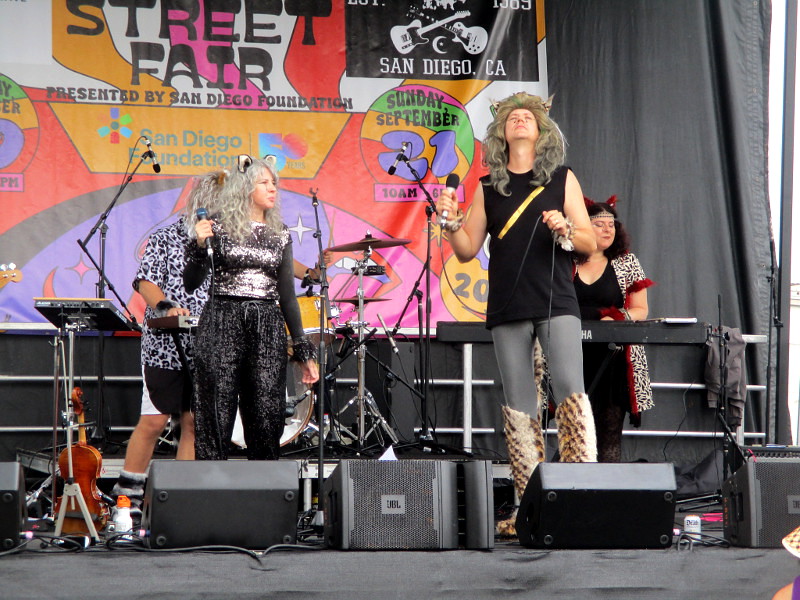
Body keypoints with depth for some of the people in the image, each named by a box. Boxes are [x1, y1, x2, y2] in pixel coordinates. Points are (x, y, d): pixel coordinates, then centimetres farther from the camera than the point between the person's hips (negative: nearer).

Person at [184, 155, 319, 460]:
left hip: (268, 330, 3)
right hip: (222, 326, -3)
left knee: (267, 418, 1)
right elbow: (191, 284, -1)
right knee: (215, 420, -5)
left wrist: (304, 352, 11)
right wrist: (199, 246, -19)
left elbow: (287, 296, 15)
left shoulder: (280, 234, 13)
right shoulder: (218, 225, 2)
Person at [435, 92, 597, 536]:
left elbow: (589, 244, 8)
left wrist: (566, 230, -12)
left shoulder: (562, 178, 9)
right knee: (518, 406, 2)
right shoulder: (488, 187, 13)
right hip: (507, 308, 2)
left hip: (555, 303, -2)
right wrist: (450, 221, -5)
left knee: (569, 388, -18)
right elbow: (466, 251, 12)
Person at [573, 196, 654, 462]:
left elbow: (640, 310, 8)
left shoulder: (626, 263, 11)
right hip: (575, 358, 0)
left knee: (610, 430, -6)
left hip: (613, 358, 0)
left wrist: (617, 319, -11)